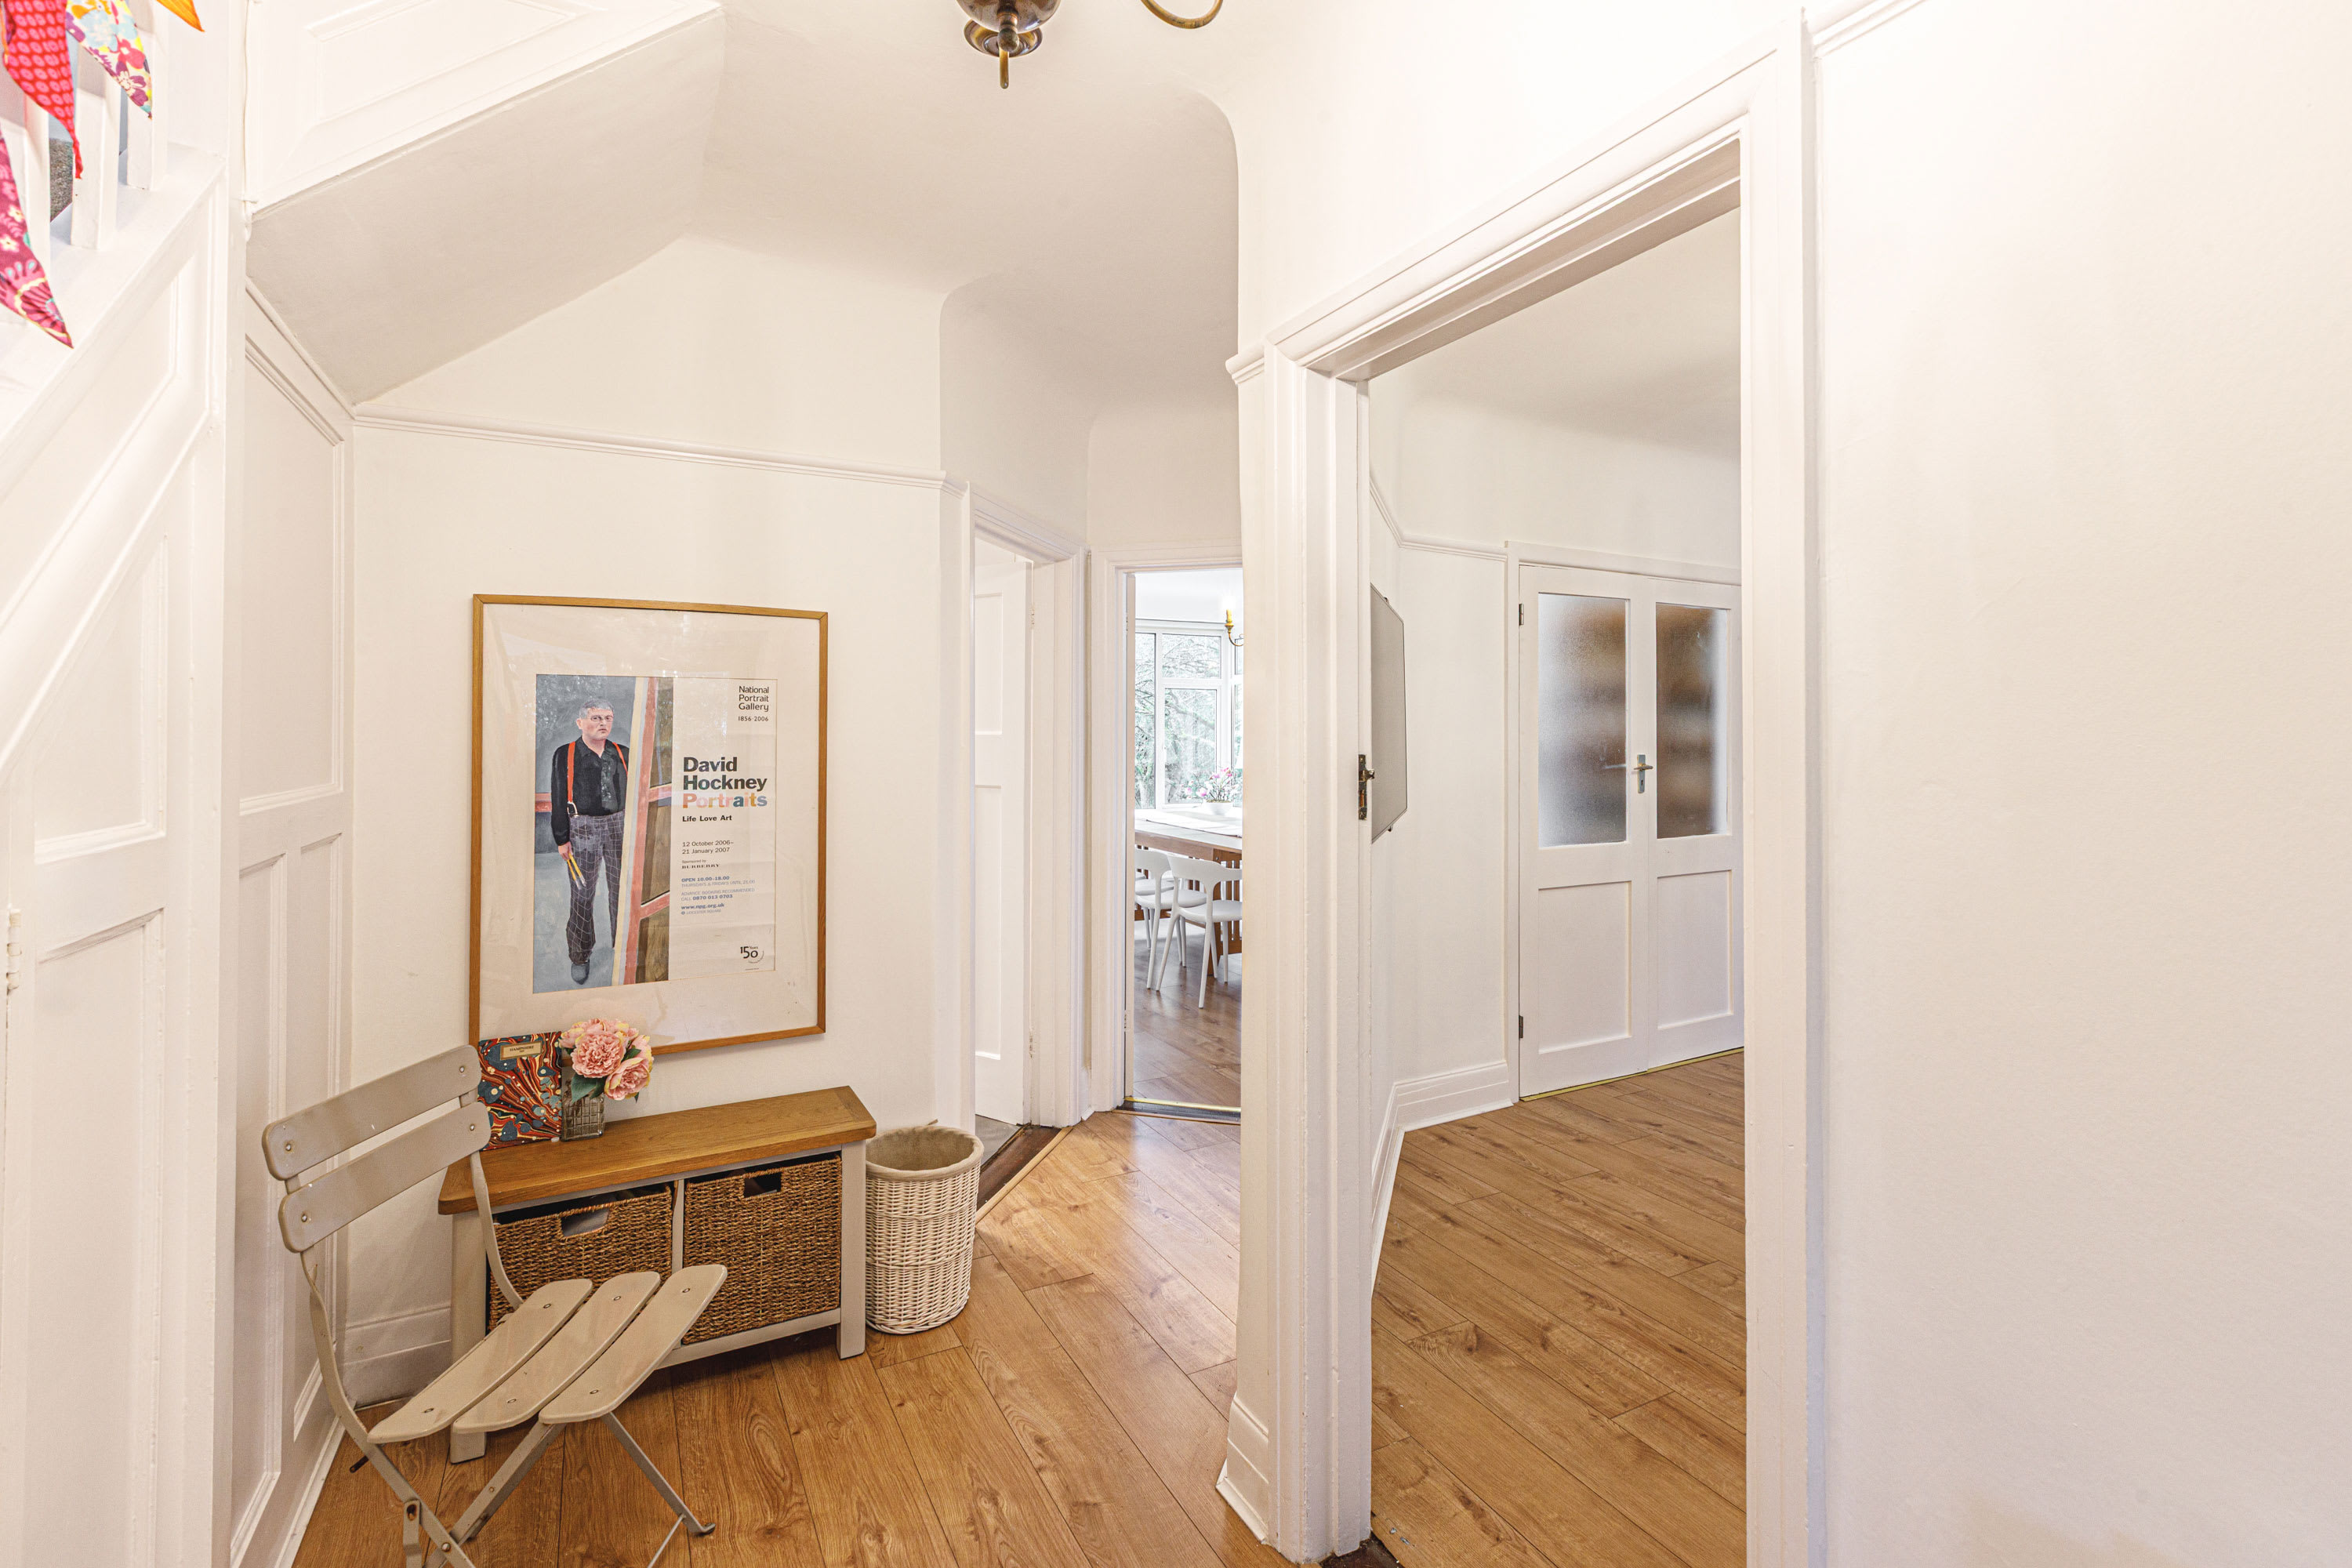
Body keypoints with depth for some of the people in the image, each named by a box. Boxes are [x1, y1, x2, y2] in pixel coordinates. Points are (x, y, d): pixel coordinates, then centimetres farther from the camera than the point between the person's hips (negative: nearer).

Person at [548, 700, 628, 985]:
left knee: (621, 890, 8)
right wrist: (562, 839, -5)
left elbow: (632, 794, 12)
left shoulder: (622, 754, 8)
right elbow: (558, 801, -1)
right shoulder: (564, 755, 0)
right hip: (583, 829, -2)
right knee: (583, 894, 4)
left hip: (618, 826, 2)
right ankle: (580, 956, 18)